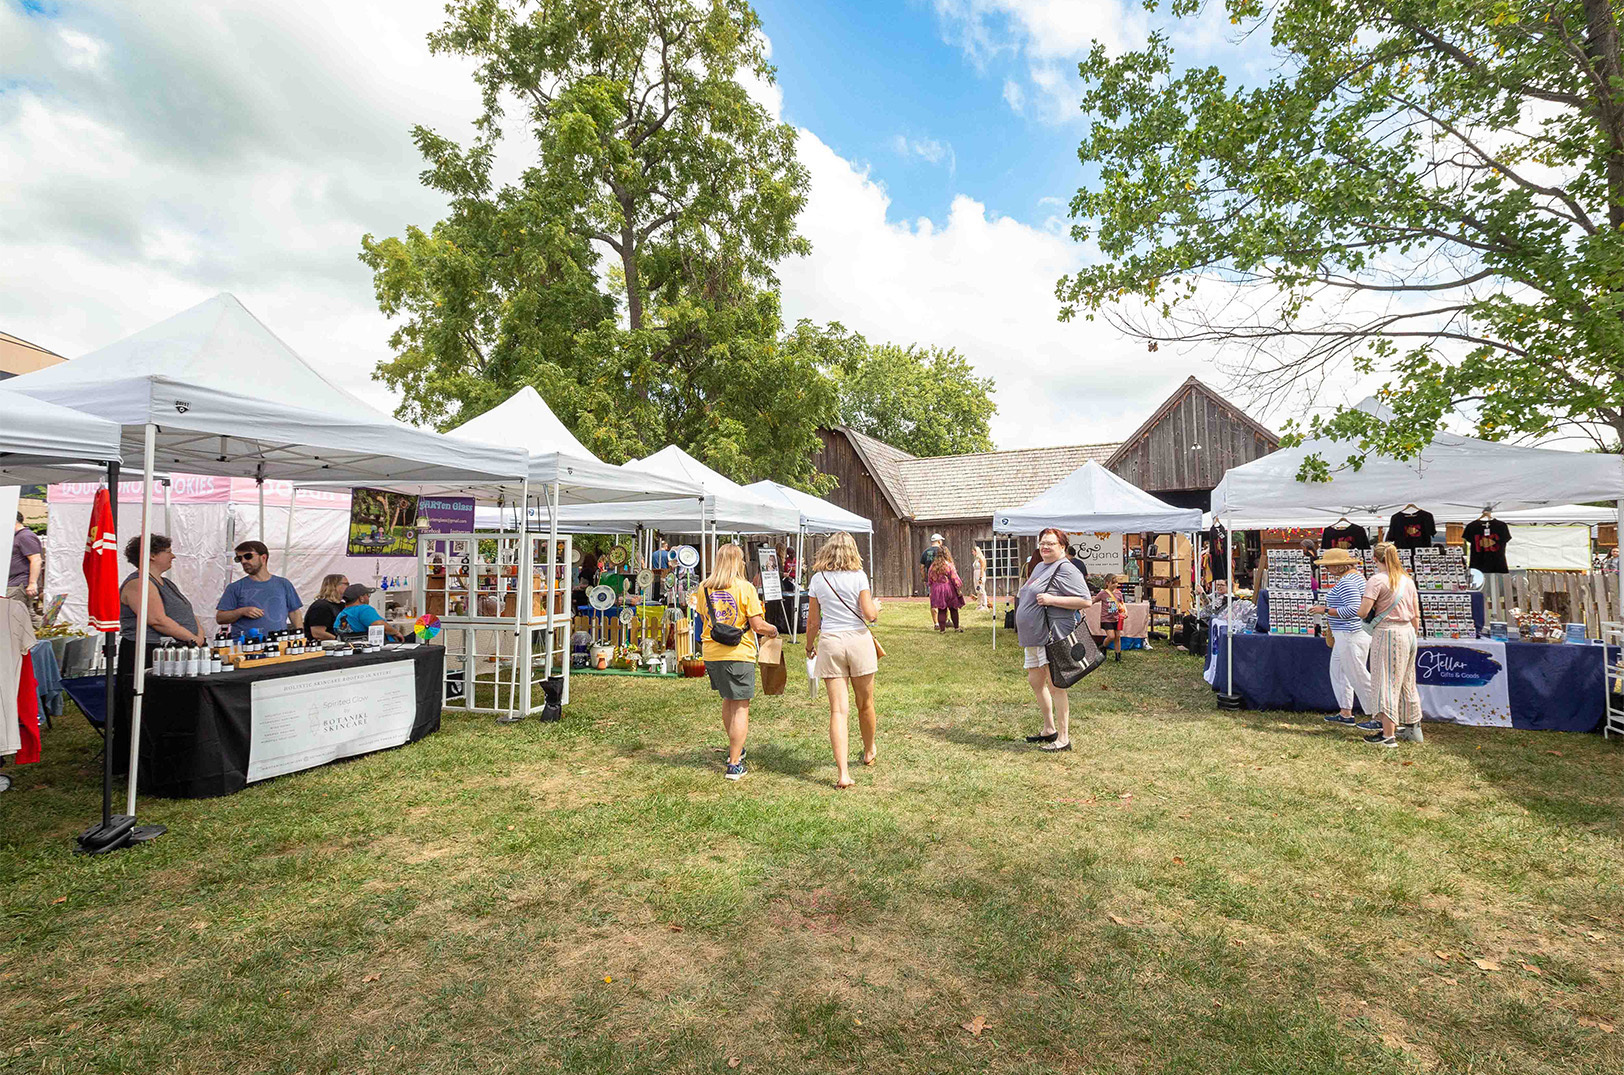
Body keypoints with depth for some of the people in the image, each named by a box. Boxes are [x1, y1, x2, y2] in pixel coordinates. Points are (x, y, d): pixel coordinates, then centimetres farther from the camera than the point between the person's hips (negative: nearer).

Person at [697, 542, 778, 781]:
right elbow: (757, 626, -12)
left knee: (728, 700, 24)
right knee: (741, 707, 3)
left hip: (711, 652, 6)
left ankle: (735, 748, 38)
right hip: (739, 653, -5)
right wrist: (773, 631, 8)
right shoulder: (745, 588, -11)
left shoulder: (703, 588, 4)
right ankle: (734, 764, 3)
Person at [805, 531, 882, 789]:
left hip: (829, 643, 1)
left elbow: (813, 621, 5)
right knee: (865, 704, 18)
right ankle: (869, 752, 40)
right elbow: (869, 615, -9)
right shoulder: (858, 575, -4)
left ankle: (842, 773, -7)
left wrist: (809, 646, 20)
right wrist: (876, 607, 13)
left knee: (838, 709, 0)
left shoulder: (817, 579, 3)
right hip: (858, 640, -1)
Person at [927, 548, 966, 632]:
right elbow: (955, 579, -9)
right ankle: (956, 627, 19)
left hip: (937, 590, 3)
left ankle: (942, 629, 5)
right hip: (949, 589, -3)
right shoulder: (949, 565, -10)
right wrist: (958, 589, -2)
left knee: (941, 610, 6)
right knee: (953, 609, 11)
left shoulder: (933, 566, 2)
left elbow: (930, 578, 8)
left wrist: (931, 590, 17)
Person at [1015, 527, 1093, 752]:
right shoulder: (1039, 566, 19)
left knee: (1054, 685, -7)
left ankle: (1063, 739, 2)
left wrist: (1051, 600, -22)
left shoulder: (1066, 569, -11)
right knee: (1035, 681, 16)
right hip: (1034, 637, 10)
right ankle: (1049, 730, 30)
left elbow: (1086, 601, -18)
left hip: (1053, 635, -10)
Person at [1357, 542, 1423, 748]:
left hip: (1387, 633, -7)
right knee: (1406, 682, 18)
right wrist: (1411, 634, 23)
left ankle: (1388, 735, -3)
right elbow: (1416, 615, 14)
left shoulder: (1377, 580, -12)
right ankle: (1412, 728, 28)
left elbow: (1363, 611, -19)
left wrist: (1362, 614, 3)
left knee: (1386, 682, -4)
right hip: (1408, 632, 7)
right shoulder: (1408, 579, 10)